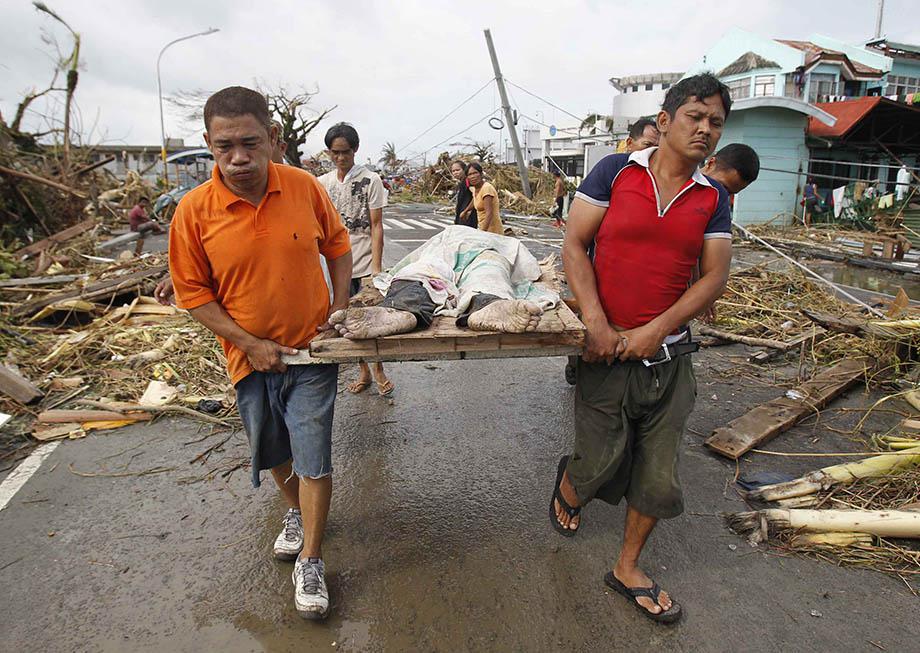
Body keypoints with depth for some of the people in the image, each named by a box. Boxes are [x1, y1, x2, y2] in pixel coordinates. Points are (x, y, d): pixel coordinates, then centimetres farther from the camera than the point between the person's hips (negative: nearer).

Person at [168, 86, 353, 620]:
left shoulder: (304, 187, -11)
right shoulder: (194, 210, -13)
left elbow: (337, 244, 5)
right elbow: (193, 292, -5)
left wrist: (339, 307, -3)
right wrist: (251, 344, -12)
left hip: (311, 348, -1)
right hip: (252, 356, 1)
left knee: (314, 458, -1)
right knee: (274, 453, 20)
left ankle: (310, 561, 19)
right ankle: (297, 511, 50)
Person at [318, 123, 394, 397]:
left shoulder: (370, 179, -5)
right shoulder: (323, 183, 7)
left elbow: (376, 226, -7)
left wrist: (376, 266, -13)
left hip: (364, 261, -4)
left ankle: (379, 371, 21)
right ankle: (363, 372, 26)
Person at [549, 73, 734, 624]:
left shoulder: (713, 199, 6)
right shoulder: (616, 171, -3)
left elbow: (715, 276, 1)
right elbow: (574, 245, -6)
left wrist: (656, 330, -13)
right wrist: (597, 324, -15)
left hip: (669, 354, 4)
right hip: (607, 348, -3)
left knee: (660, 474, 9)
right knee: (601, 460, 2)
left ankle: (628, 568, 31)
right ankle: (568, 485, 41)